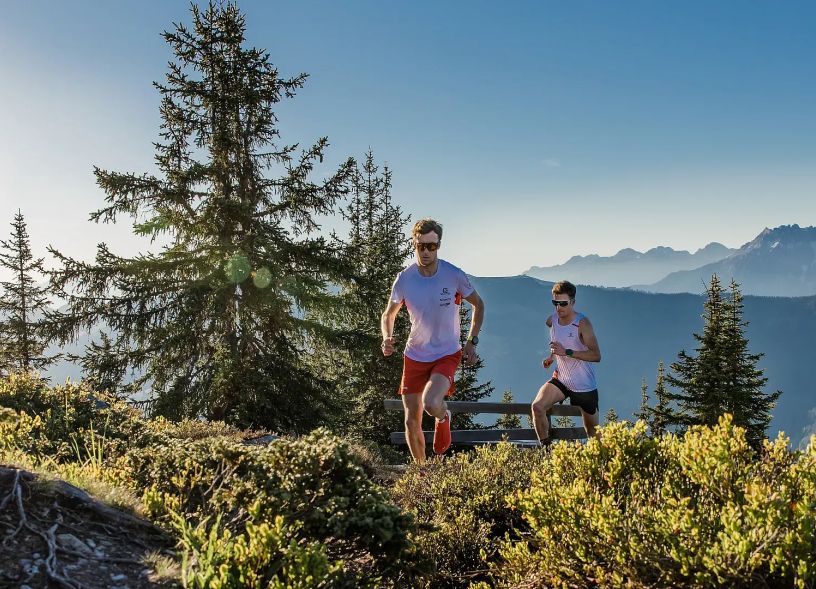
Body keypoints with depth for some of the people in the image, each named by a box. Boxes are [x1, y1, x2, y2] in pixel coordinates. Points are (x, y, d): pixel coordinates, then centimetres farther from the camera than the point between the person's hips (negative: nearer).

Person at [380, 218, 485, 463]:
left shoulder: (454, 275, -12)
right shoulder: (404, 279, -8)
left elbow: (478, 305, 5)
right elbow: (388, 315, 7)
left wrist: (471, 342, -2)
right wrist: (387, 339, -14)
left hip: (447, 354, -2)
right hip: (414, 355, 3)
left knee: (431, 403, -29)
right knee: (412, 421, 6)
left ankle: (443, 419, 9)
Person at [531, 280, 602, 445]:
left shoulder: (582, 323, -18)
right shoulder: (551, 321, -1)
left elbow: (596, 356, -23)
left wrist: (566, 352, -30)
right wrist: (552, 356, 3)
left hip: (585, 386, -4)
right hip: (560, 380, 4)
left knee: (593, 433, 11)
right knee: (537, 407, -23)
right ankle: (546, 448, -11)